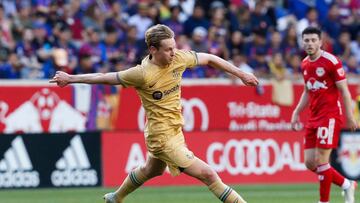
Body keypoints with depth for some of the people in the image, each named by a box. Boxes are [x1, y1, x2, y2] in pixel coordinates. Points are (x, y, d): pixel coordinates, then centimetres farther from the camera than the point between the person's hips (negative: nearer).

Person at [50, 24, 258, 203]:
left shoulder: (179, 58, -9)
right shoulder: (143, 74, -24)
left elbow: (210, 59, 6)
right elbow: (106, 78, -15)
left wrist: (241, 74, 8)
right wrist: (70, 78, -8)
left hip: (175, 130, 8)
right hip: (163, 136, -8)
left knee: (151, 170, 33)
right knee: (208, 174, -13)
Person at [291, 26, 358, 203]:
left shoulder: (331, 61, -11)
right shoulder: (305, 64, 11)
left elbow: (344, 91, -10)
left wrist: (350, 117, -13)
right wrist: (296, 112, 15)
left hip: (330, 116, -8)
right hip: (314, 118, 8)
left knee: (321, 161, -10)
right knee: (310, 163, 4)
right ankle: (346, 185, 21)